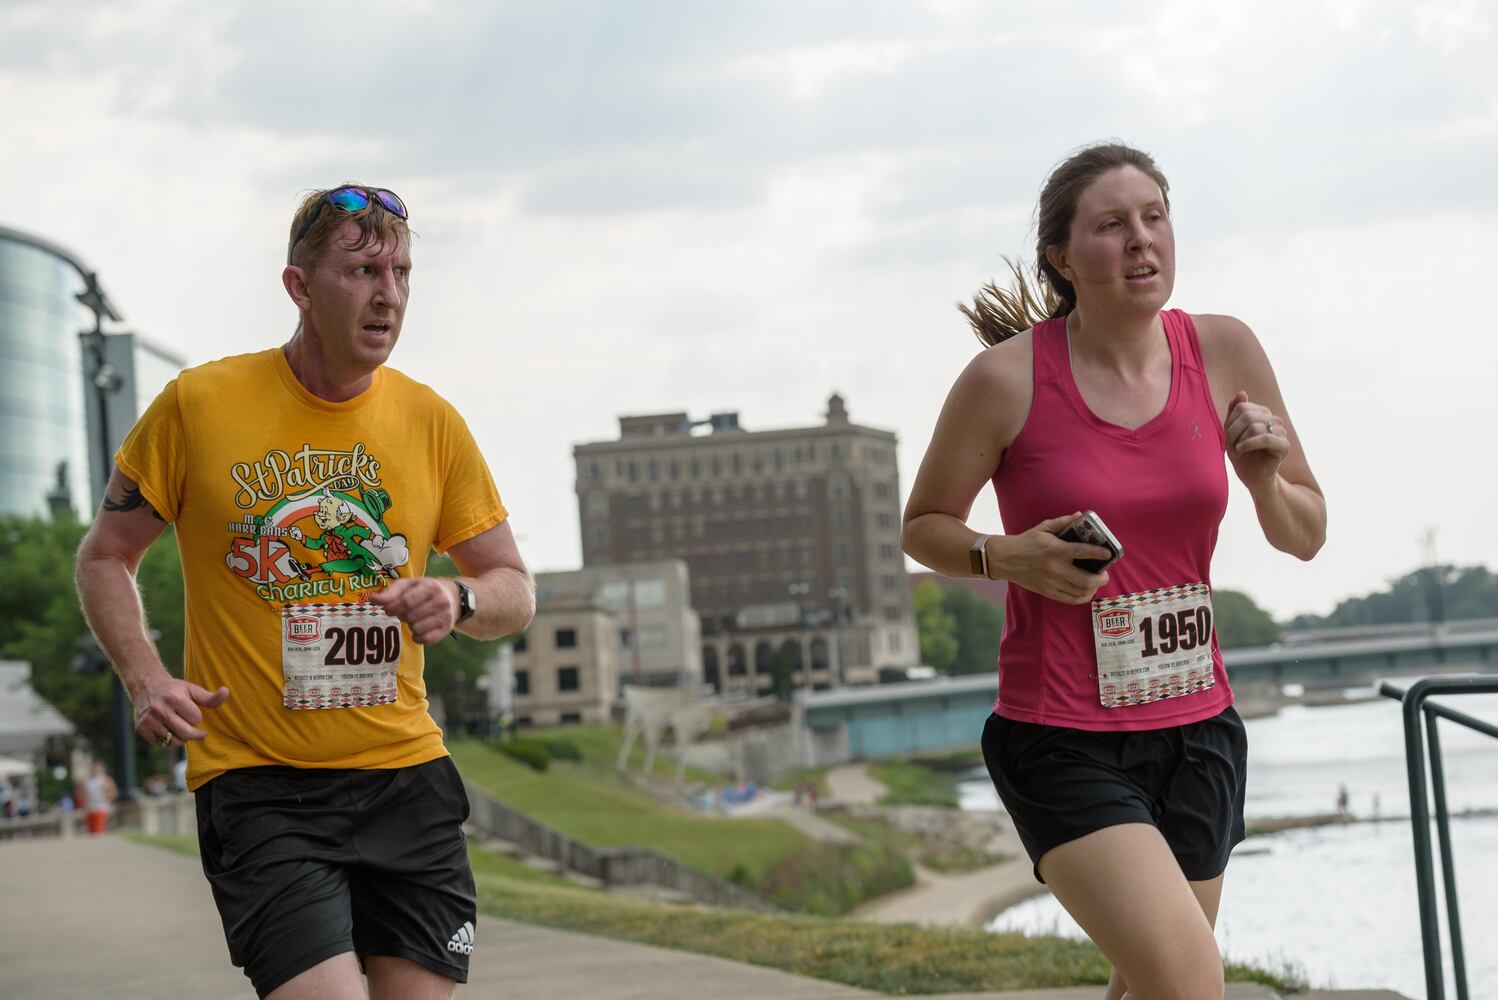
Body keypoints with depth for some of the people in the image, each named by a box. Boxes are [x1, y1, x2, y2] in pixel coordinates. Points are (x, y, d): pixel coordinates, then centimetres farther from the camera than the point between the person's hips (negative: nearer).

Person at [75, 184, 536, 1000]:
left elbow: (515, 590, 12)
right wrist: (145, 679, -9)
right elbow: (105, 558, 7)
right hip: (256, 781, -4)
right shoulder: (198, 404, -3)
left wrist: (460, 599, -11)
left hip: (405, 774, 4)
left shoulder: (431, 422, 5)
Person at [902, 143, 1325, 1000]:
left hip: (1198, 729, 5)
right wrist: (1009, 557, -17)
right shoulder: (1008, 378, -11)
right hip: (1062, 742, -5)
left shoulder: (1223, 352, 0)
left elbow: (1306, 537, 9)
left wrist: (1266, 482, -13)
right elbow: (923, 525, 3)